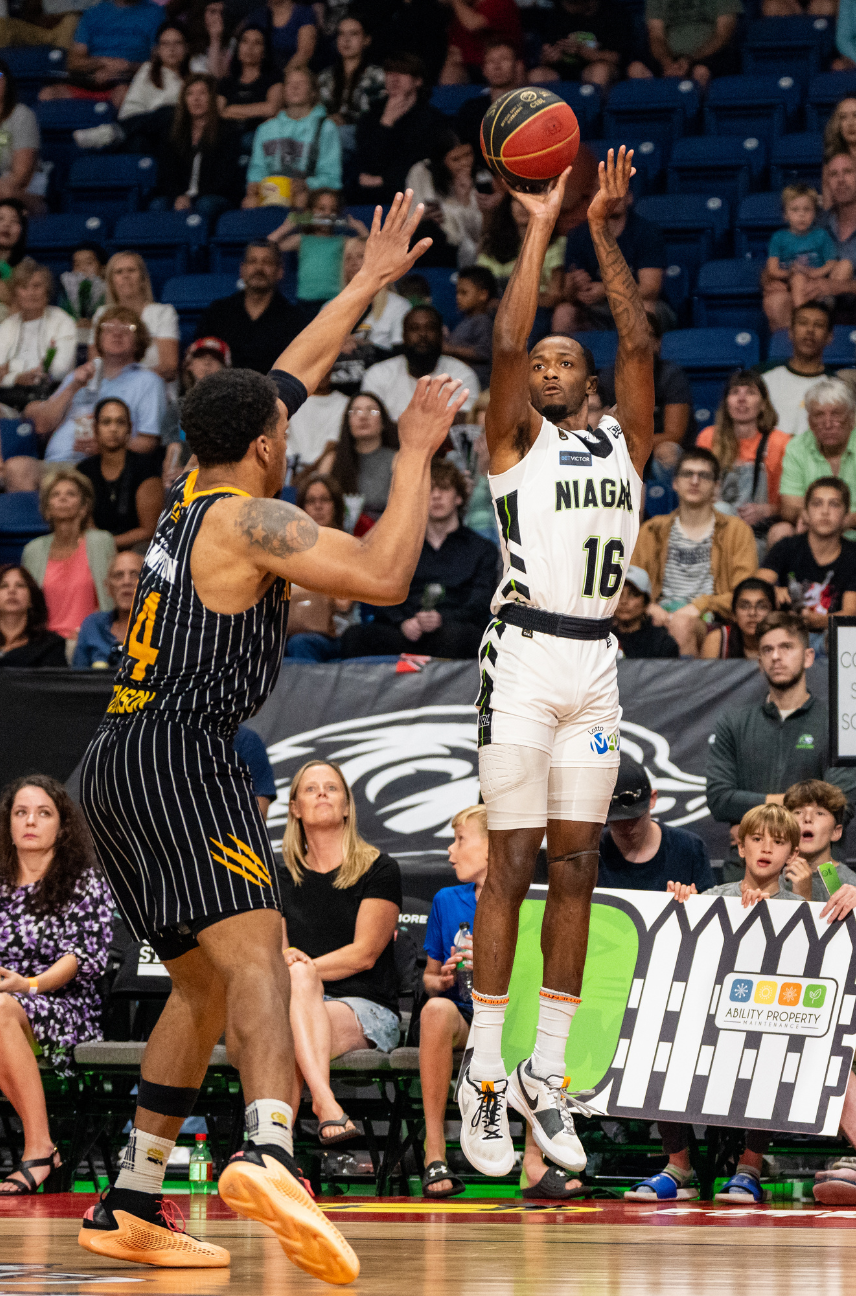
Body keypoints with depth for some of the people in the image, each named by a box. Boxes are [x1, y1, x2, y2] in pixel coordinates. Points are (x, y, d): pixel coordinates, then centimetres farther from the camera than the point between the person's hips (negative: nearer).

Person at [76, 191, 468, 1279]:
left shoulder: (194, 494, 20)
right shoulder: (252, 520, -5)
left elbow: (290, 373, 31)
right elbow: (384, 575, -14)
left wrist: (371, 282, 38)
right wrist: (415, 453, -3)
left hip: (116, 765, 9)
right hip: (181, 756, -9)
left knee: (203, 984, 18)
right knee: (253, 956, -24)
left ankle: (130, 1203, 15)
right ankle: (267, 1156, -49)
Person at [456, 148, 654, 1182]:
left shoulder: (624, 439, 14)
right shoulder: (516, 438, 4)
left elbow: (639, 343, 2)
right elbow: (504, 342, -10)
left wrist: (604, 235, 1)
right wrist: (541, 231, -5)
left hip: (597, 664, 4)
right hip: (526, 658, -4)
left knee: (576, 866, 5)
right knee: (513, 863, -5)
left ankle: (547, 1075, 10)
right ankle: (483, 1077, -2)